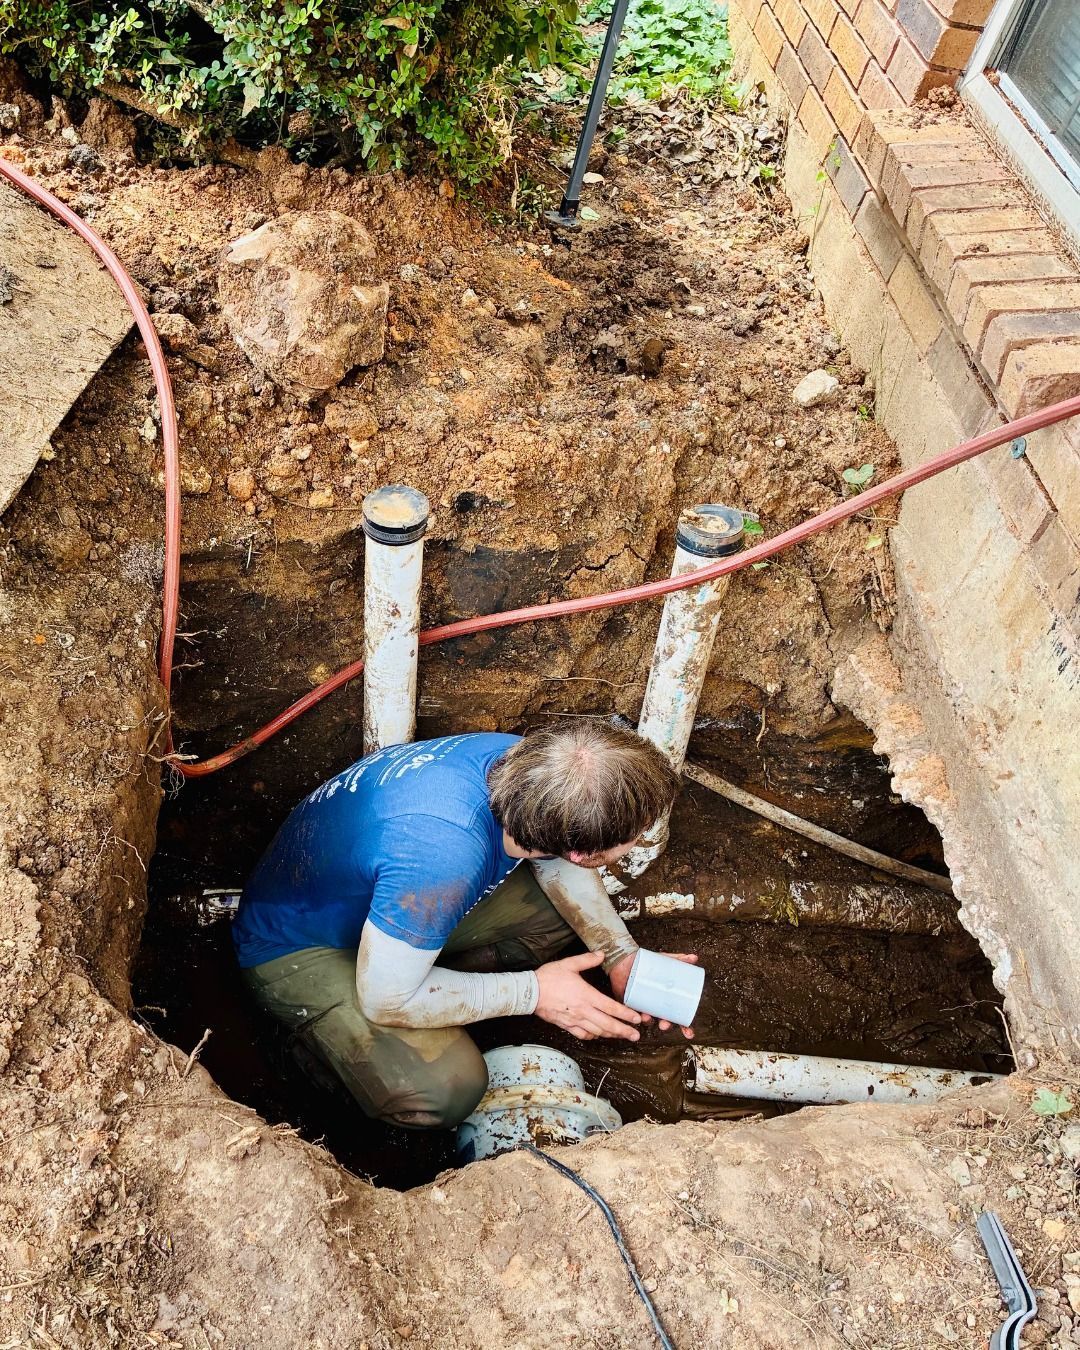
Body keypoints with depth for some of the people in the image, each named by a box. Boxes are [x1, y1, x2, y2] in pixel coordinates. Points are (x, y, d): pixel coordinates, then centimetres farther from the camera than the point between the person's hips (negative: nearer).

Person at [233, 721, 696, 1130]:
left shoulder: (520, 760, -21)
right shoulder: (441, 859, -44)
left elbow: (558, 862, 2)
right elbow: (386, 1001, -29)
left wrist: (621, 954, -9)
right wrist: (533, 992, -22)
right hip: (298, 949, -7)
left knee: (564, 910, -1)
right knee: (444, 1088, -26)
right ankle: (319, 1038, 1)